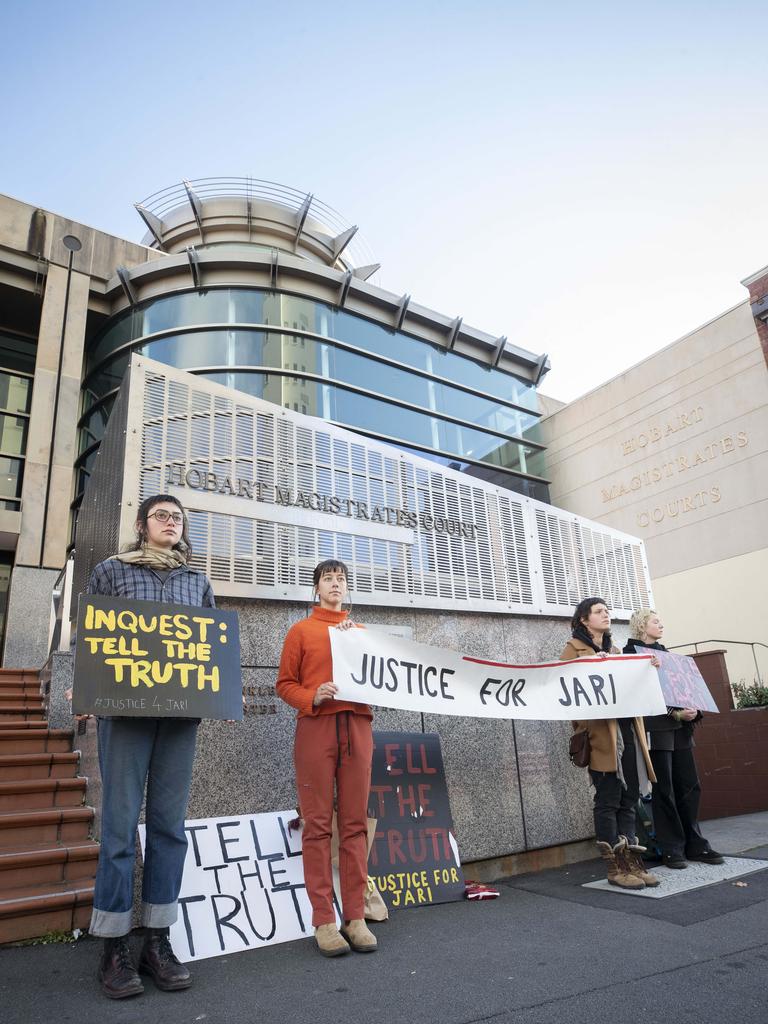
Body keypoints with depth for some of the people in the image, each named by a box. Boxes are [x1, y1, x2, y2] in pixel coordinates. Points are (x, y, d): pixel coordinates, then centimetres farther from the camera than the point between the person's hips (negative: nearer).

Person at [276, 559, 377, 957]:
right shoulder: (301, 631, 10)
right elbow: (284, 683, 5)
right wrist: (311, 697, -14)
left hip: (357, 727, 3)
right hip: (315, 728, -3)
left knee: (355, 823, 3)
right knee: (318, 824, -2)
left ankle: (355, 916, 10)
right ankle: (323, 920, 6)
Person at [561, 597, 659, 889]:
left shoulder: (614, 650, 23)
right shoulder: (574, 649, 1)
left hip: (628, 728, 7)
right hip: (602, 733, -7)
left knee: (629, 798, 8)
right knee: (608, 801, -2)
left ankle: (631, 860, 16)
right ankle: (615, 867, 7)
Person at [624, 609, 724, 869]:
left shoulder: (665, 653, 19)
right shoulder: (632, 653, -3)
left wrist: (693, 710, -4)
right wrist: (676, 713, -15)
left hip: (680, 729, 7)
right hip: (656, 728, -6)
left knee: (690, 786, 6)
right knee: (664, 789, -2)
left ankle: (694, 844, 16)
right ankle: (672, 849, 7)